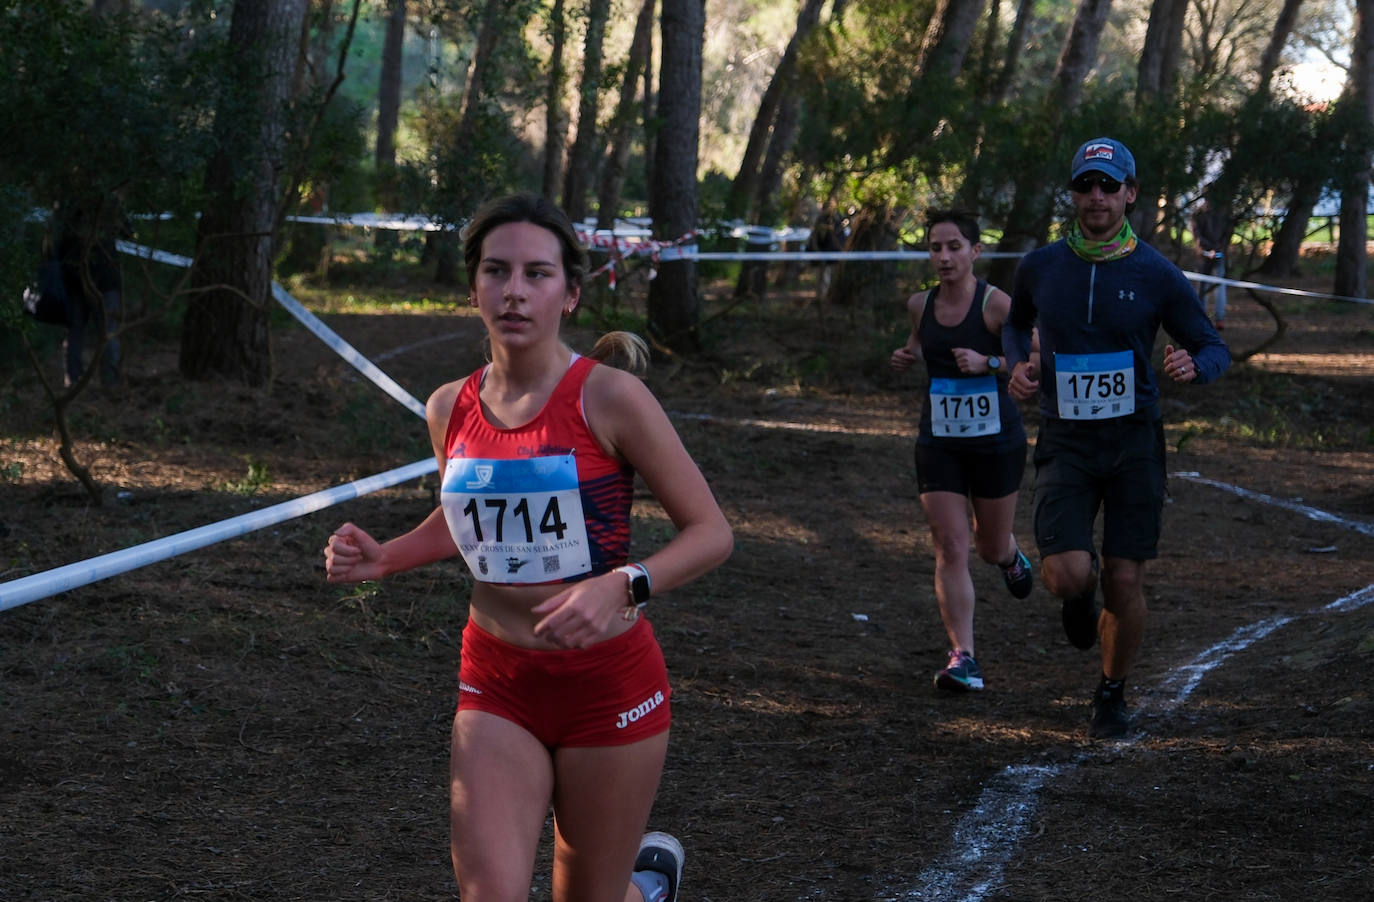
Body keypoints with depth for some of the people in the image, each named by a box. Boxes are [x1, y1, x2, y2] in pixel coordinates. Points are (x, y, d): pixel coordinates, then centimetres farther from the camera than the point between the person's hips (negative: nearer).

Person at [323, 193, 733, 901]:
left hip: (608, 682, -3)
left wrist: (621, 588, -28)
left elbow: (711, 532, -11)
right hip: (496, 686, 3)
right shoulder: (450, 408, 1)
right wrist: (383, 559, 3)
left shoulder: (609, 398, -14)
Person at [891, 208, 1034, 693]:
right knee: (950, 549, -8)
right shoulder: (921, 304, 2)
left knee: (991, 546, 12)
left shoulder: (997, 304, -13)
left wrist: (988, 363, -26)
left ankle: (1010, 557, 51)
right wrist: (907, 356, 1)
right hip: (939, 443, 3)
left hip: (997, 440, -3)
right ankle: (963, 657, -8)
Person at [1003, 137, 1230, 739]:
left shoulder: (1157, 275, -3)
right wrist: (1017, 365, 2)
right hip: (1065, 445, 0)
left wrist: (1193, 364, -20)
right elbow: (1016, 322, 23)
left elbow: (1215, 350, 4)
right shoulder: (1039, 268, 2)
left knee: (1125, 583, 0)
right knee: (1068, 575, -18)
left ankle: (1112, 693, 25)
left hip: (1134, 443, 0)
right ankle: (1078, 598, 22)